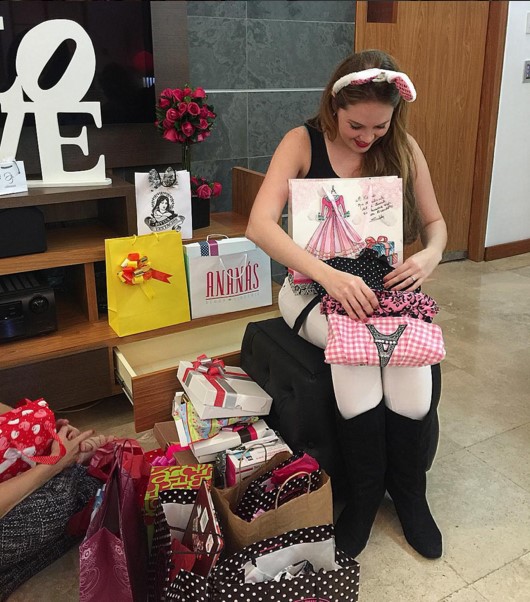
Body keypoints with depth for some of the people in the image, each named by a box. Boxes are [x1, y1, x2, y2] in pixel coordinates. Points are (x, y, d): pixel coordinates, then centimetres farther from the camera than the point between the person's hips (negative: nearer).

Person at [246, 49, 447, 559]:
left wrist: (429, 255, -18)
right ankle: (364, 492, -9)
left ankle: (409, 490, -4)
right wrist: (330, 275, -36)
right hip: (313, 283, -2)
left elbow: (435, 222, 8)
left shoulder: (403, 148, 1)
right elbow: (260, 225, -22)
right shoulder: (303, 143, -9)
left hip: (381, 283, 3)